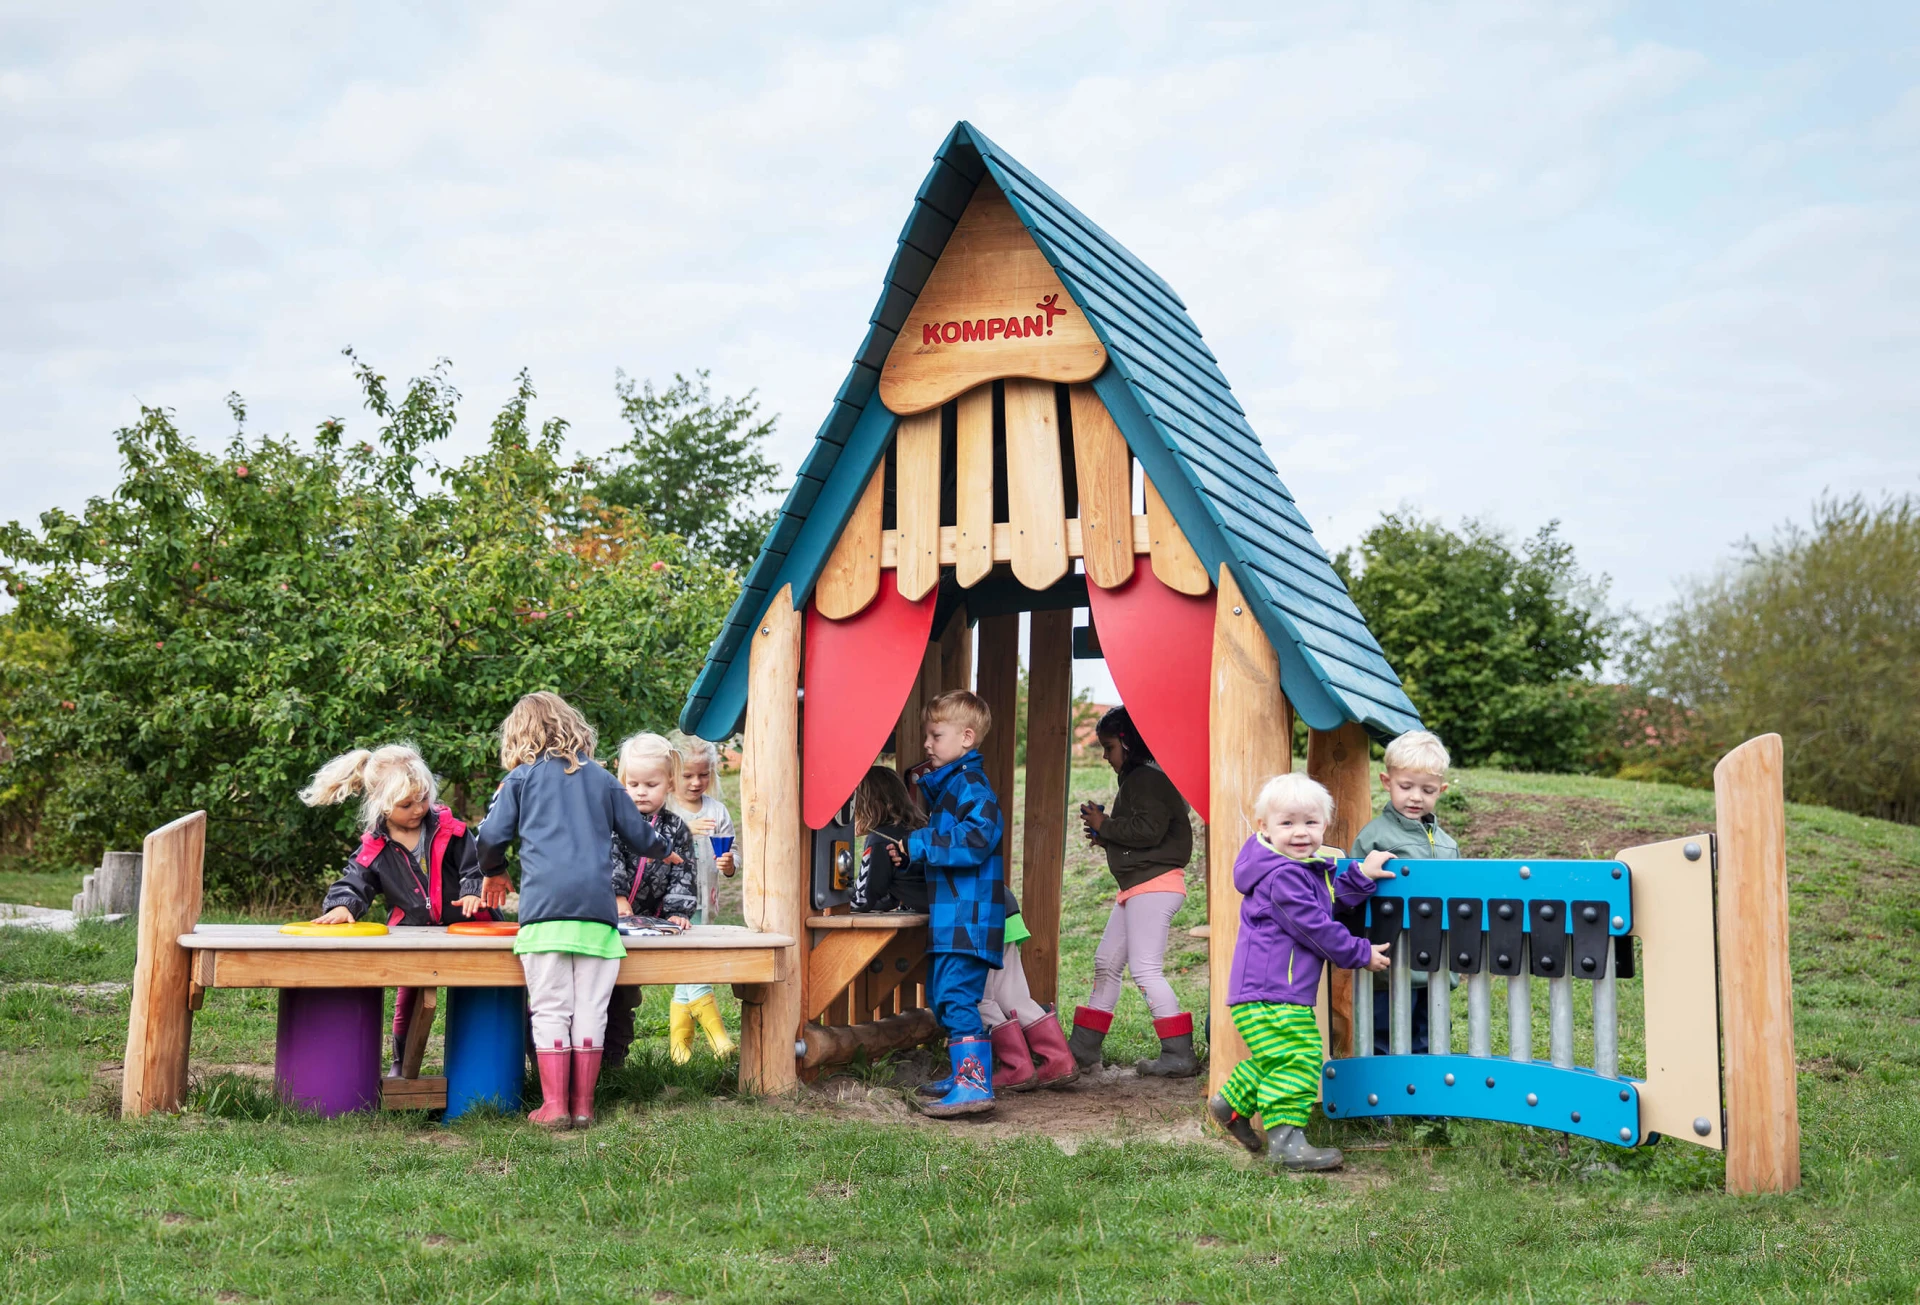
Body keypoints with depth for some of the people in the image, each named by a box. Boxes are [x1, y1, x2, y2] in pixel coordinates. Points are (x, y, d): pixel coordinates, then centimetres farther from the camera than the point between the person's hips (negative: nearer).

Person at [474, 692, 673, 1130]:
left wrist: (493, 873, 29)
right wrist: (663, 851, 46)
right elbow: (639, 834, 23)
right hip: (596, 906, 2)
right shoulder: (602, 779, 19)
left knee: (550, 1011, 1)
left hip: (544, 907, -2)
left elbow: (491, 836, 7)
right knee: (590, 1010, 4)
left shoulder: (520, 778, 12)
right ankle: (583, 1105, 6)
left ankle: (554, 1106, 0)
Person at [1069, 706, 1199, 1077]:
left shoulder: (1148, 778, -13)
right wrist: (1106, 837, 9)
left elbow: (1148, 830, -25)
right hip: (1137, 887, 11)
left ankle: (1179, 1055, -9)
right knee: (1107, 962, 15)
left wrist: (1105, 825, -14)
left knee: (1145, 970, -12)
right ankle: (1084, 1048, 22)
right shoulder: (1136, 779, 19)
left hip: (1153, 885, -11)